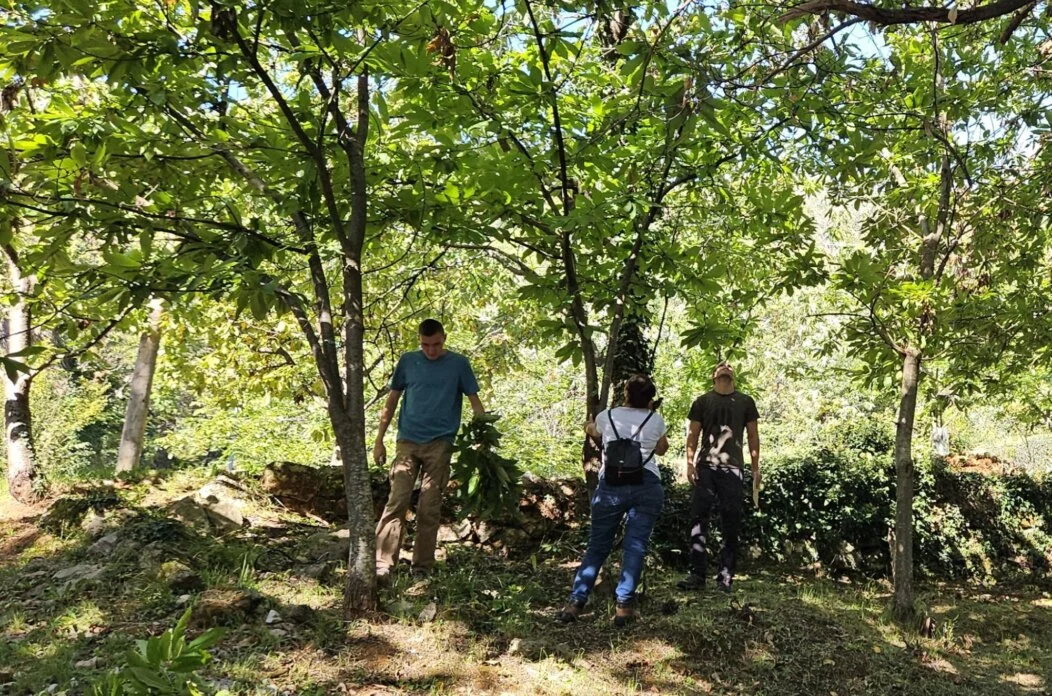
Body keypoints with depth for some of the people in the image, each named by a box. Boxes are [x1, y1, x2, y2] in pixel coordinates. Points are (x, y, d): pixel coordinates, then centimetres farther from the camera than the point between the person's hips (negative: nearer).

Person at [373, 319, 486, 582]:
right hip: (408, 441, 1)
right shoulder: (408, 361, 6)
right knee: (396, 502, -7)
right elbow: (391, 401, 11)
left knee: (430, 508, 2)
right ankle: (382, 564, -9)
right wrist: (379, 440, 8)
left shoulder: (459, 364, 2)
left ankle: (422, 566, 11)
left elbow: (475, 402, 3)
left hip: (440, 444, -1)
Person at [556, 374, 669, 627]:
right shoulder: (656, 420, 13)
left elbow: (589, 429, 36)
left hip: (611, 485, 1)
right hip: (647, 485, -1)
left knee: (597, 545, 8)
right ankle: (624, 605, -5)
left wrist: (591, 424, 61)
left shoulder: (608, 416, 15)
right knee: (635, 546, 0)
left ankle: (576, 602, 4)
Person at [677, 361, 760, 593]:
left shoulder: (745, 402, 12)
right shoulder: (702, 401, 11)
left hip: (733, 468, 0)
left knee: (731, 522, 1)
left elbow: (753, 436, 12)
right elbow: (693, 434, 8)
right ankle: (697, 574, -4)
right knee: (699, 519, -5)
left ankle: (725, 575, 7)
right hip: (705, 467, 0)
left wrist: (756, 467, 5)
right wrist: (690, 463, -2)